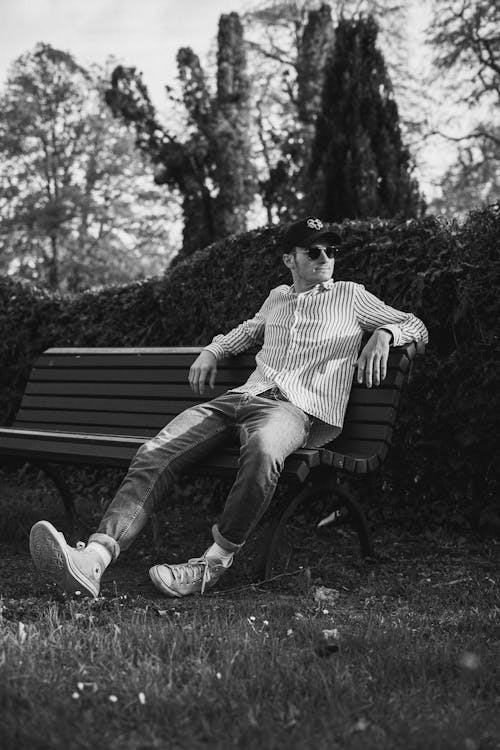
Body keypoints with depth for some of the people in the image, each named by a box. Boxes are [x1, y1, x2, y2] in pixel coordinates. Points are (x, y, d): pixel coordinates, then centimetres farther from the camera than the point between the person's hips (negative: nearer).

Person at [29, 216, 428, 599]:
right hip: (242, 395, 5)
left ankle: (213, 563, -31)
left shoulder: (350, 295, 20)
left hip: (298, 407, -5)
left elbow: (416, 326, 19)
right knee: (156, 452, -22)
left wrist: (383, 334, -3)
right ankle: (92, 561, -38)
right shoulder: (279, 297, 33)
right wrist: (212, 351, 31)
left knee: (262, 450, -44)